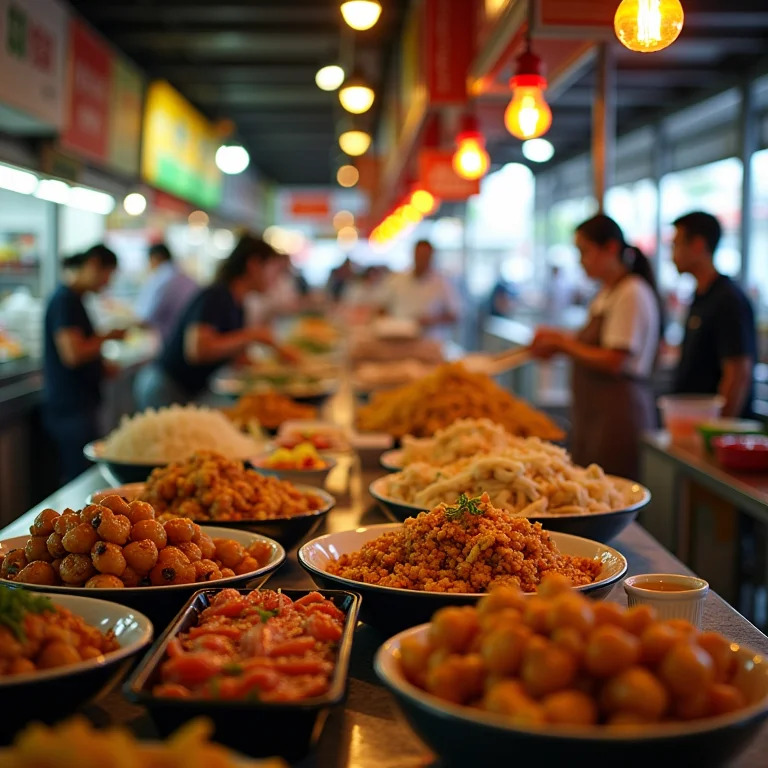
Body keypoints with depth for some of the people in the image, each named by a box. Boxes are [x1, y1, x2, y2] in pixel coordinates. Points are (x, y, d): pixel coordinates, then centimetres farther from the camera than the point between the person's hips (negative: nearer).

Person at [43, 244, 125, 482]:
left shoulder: (72, 299, 16)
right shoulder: (66, 300, -14)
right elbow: (73, 354, -23)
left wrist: (101, 367, 11)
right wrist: (109, 336, -10)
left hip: (77, 405, 10)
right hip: (72, 409, -10)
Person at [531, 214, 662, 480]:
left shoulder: (632, 294, -12)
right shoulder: (606, 294, 17)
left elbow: (614, 361, -18)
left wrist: (563, 344, -9)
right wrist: (560, 340, 8)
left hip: (617, 413, -9)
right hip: (595, 411, 9)